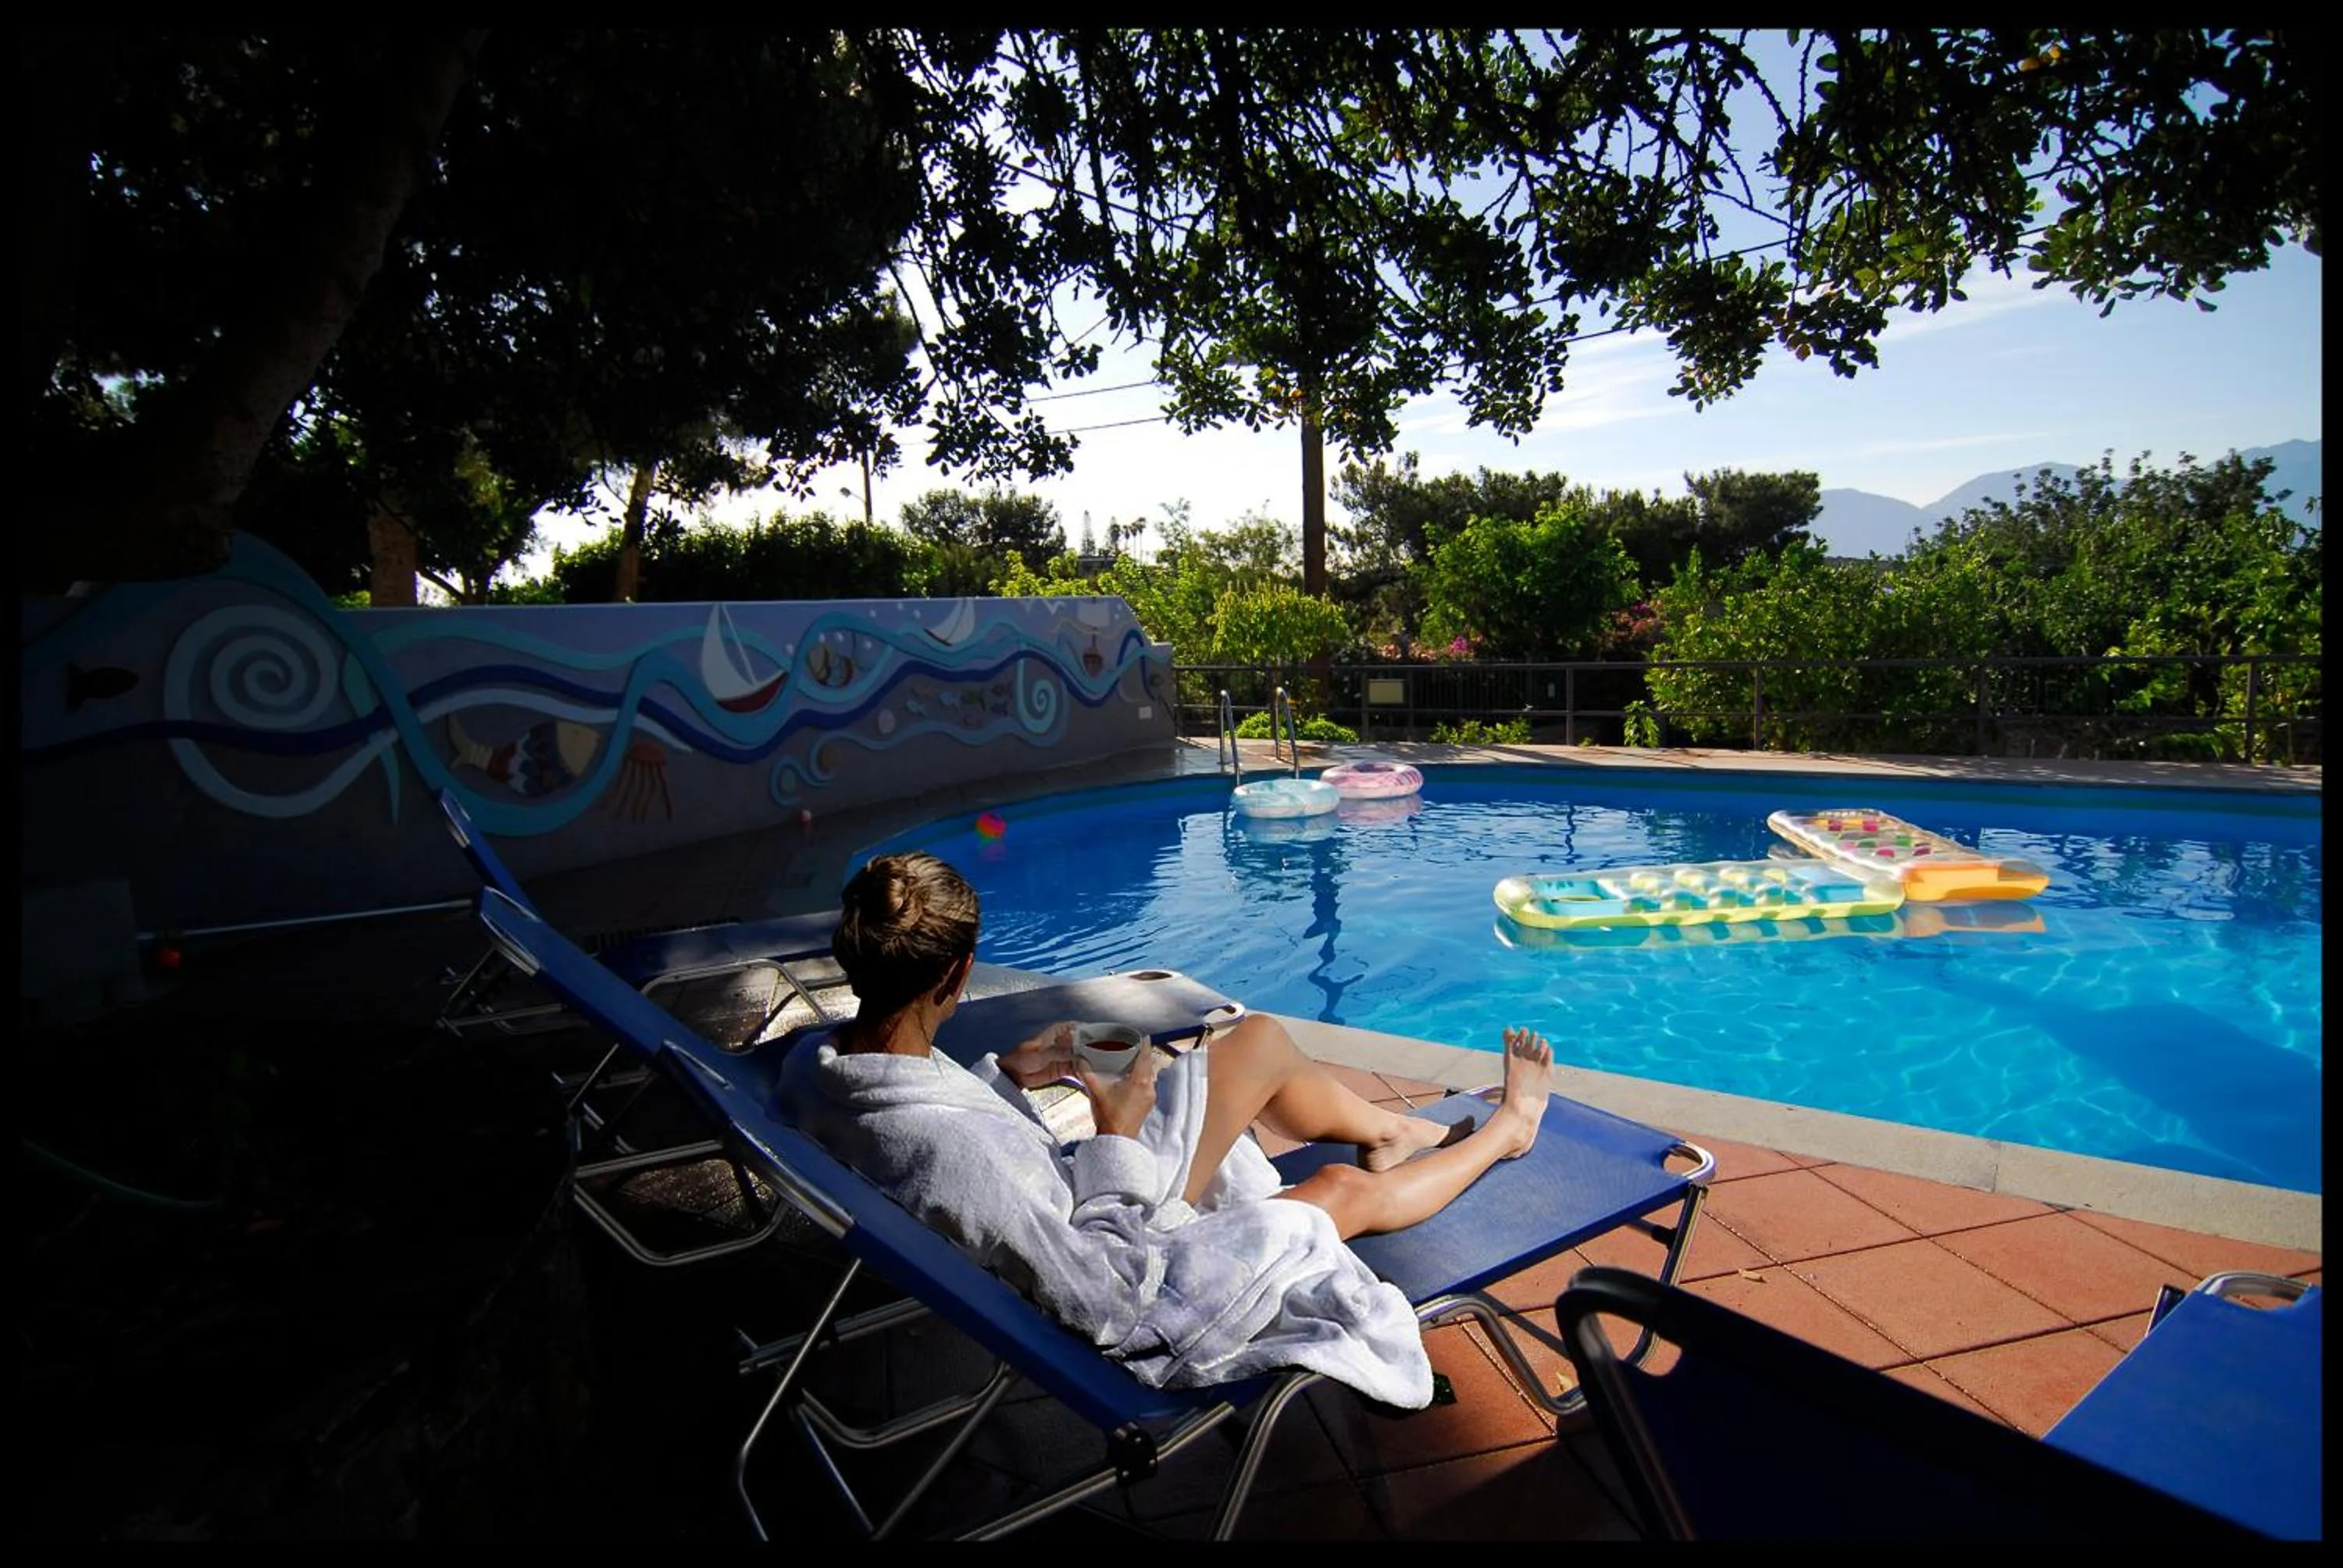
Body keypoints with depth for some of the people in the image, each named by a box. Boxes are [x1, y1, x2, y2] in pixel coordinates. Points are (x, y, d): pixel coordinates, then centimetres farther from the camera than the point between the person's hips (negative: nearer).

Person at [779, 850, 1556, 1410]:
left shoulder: (813, 1061, -17)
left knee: (1264, 1039, 7)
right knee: (1342, 1193, 11)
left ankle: (1392, 1128, 38)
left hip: (1054, 1213, 7)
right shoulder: (959, 1151, -43)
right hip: (1117, 1288, -7)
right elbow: (1107, 1304, -31)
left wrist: (1002, 1076, -4)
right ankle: (1505, 1128, 42)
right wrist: (1118, 1143, -24)